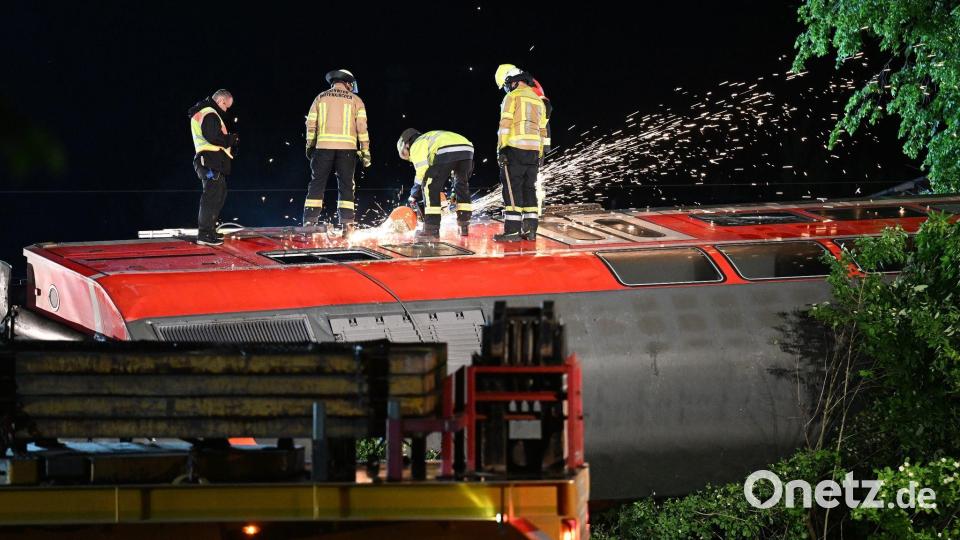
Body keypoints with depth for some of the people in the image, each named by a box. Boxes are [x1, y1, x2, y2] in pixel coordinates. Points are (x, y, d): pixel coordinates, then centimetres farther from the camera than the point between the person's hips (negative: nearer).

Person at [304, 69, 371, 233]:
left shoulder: (320, 98, 12)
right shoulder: (355, 100, 7)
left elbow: (311, 125, 9)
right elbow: (362, 127, 1)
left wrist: (310, 146, 16)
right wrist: (365, 151, 2)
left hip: (324, 146, 1)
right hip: (347, 147, -1)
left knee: (317, 184, 3)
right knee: (346, 185, 4)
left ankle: (309, 221, -5)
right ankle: (347, 223, -3)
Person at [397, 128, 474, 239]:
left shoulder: (416, 146, 19)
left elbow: (422, 172, 5)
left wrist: (414, 195, 14)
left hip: (447, 152, -7)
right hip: (467, 150, 7)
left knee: (430, 188, 2)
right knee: (462, 186, 27)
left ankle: (431, 229, -2)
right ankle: (464, 225, 27)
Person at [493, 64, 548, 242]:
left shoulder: (513, 97, -4)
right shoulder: (538, 100, 18)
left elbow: (505, 124, -12)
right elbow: (542, 130, 19)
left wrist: (501, 149, -13)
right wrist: (539, 155, 23)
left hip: (515, 149, -7)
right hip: (534, 151, 7)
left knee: (512, 189, -7)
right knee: (529, 189, 10)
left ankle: (512, 230, -12)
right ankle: (530, 230, 6)